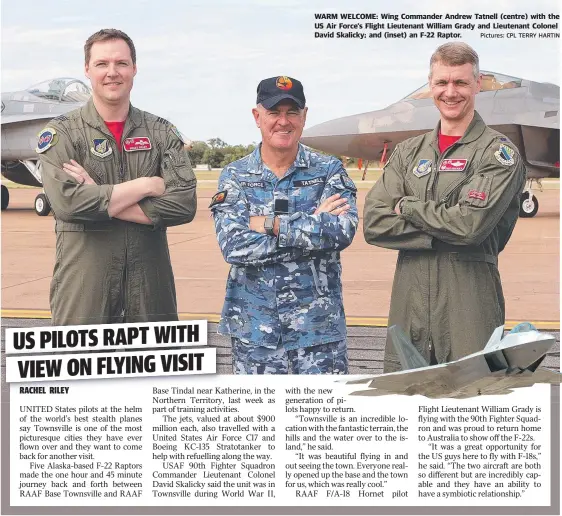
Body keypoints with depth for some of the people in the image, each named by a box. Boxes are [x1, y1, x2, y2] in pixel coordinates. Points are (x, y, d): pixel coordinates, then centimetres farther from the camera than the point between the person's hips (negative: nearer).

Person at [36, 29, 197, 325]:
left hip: (151, 290, 3)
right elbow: (67, 203, -17)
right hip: (83, 292, -2)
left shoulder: (162, 133, 7)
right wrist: (147, 185, -10)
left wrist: (101, 198, -12)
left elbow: (184, 204, -8)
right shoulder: (61, 133, 1)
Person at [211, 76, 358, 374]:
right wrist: (313, 227, -16)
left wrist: (270, 224, -16)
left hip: (318, 326, -1)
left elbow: (342, 231, -17)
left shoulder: (329, 170, 1)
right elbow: (233, 246, -14)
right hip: (253, 327, 1)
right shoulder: (235, 176, 2)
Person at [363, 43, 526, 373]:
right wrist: (443, 232, -10)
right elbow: (374, 224, 1)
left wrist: (408, 206, -3)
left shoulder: (498, 153, -1)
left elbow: (471, 224, -17)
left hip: (469, 306, -4)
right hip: (408, 307, 4)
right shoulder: (409, 153, 13)